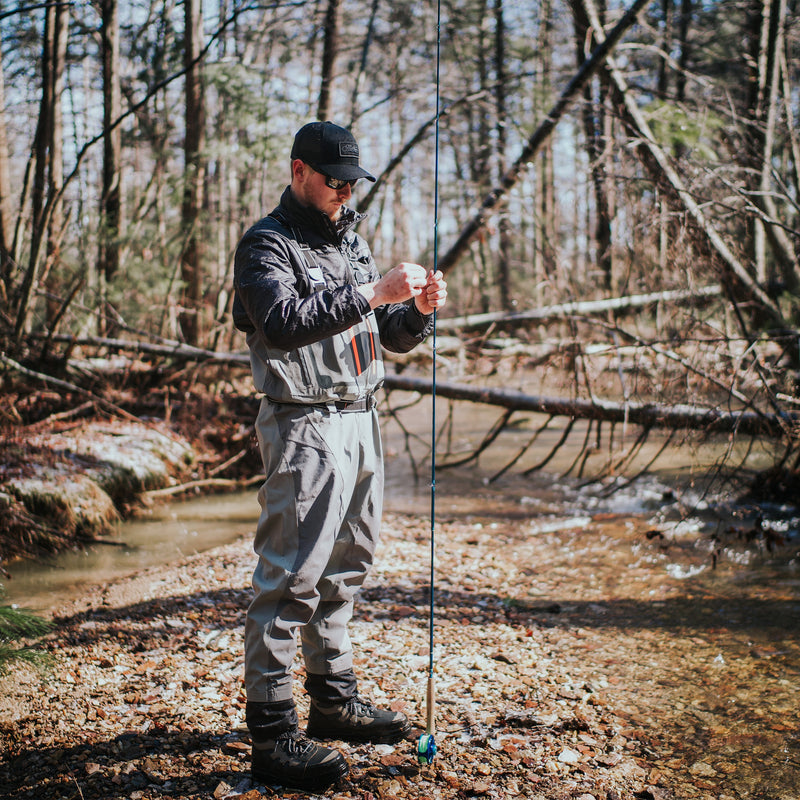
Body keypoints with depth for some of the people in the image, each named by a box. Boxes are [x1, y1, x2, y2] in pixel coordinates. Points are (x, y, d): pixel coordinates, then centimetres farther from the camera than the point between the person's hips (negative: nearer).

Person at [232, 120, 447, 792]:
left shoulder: (352, 240, 19)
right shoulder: (267, 244, -6)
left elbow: (391, 337, 19)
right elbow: (283, 323, -25)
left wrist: (419, 311, -3)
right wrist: (371, 293, -28)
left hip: (361, 420, 9)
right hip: (306, 427, -9)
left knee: (346, 566, 16)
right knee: (292, 577, -8)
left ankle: (334, 696, 29)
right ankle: (272, 732, -2)